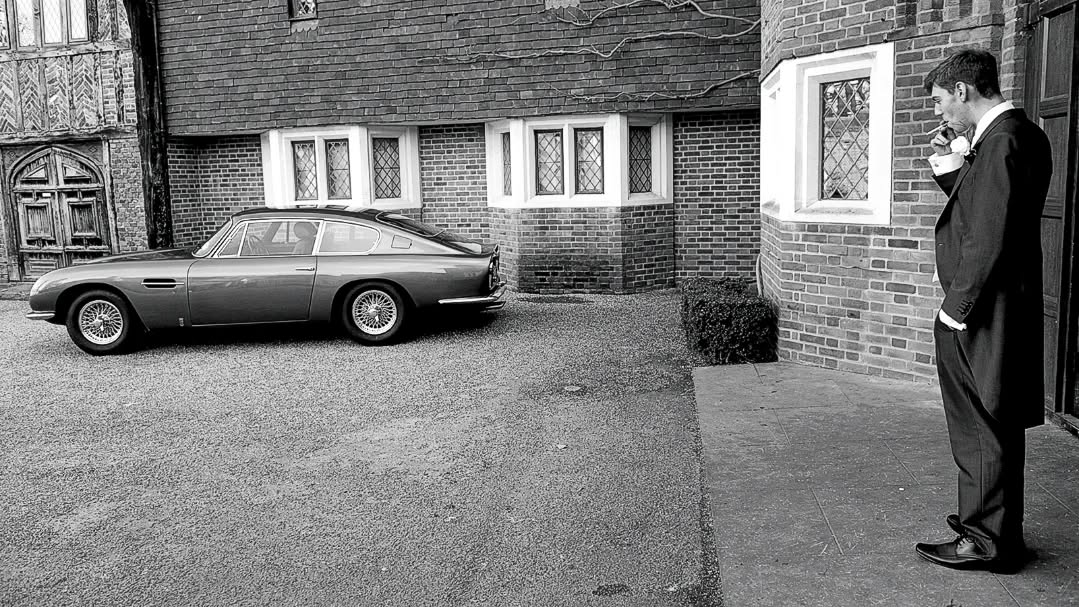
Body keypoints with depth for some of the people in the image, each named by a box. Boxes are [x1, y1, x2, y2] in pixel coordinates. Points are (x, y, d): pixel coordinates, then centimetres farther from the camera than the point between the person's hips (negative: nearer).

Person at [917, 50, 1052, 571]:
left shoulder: (1002, 141, -18)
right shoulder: (1016, 134, 14)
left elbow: (990, 238, -23)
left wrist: (957, 307, -18)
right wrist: (951, 172, 7)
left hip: (983, 313, -10)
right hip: (990, 309, 10)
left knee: (986, 429, 1)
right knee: (988, 426, 19)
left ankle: (988, 540, 14)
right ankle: (989, 519, 33)